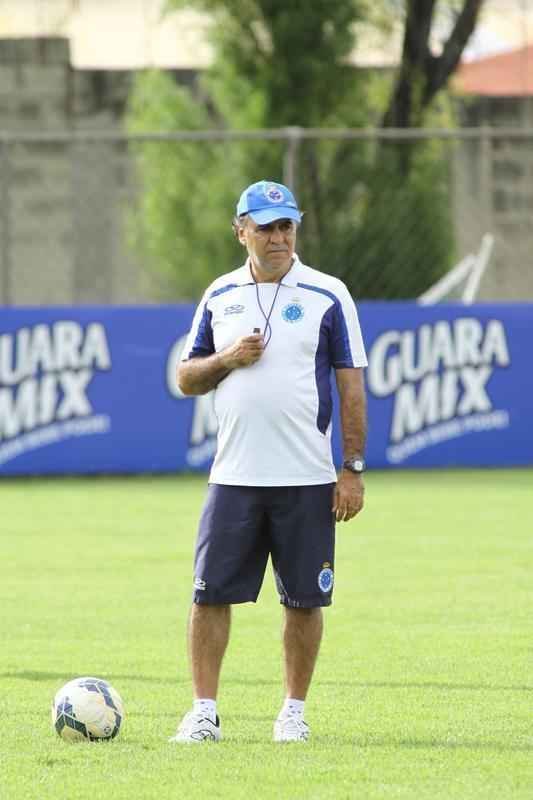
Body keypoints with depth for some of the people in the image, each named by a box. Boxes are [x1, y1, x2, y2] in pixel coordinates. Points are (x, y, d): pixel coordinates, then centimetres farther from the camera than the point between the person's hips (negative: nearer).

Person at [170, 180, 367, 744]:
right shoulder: (220, 296, 9)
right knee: (211, 593, -3)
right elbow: (186, 378, 14)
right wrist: (228, 359, -7)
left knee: (304, 600, 3)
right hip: (233, 478, 2)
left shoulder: (327, 296, 1)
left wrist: (353, 469, -5)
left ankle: (294, 711, 14)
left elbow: (351, 387, 0)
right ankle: (204, 712, 2)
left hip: (307, 481, -2)